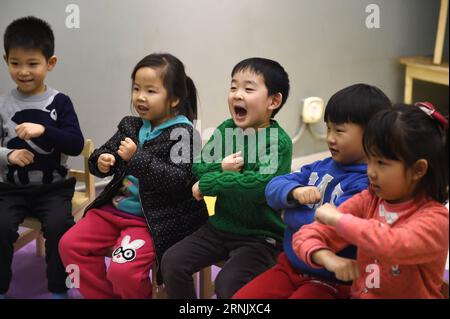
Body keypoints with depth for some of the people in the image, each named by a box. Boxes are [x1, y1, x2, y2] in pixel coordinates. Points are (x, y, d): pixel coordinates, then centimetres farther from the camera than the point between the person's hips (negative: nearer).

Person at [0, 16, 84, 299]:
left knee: (59, 225, -25)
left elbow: (77, 145, -11)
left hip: (53, 187, -1)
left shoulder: (60, 102, -3)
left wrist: (44, 131, -26)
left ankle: (58, 288, -2)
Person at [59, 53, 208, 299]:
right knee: (70, 244, 3)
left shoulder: (181, 133, -12)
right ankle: (103, 294, 18)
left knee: (123, 268, -25)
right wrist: (100, 162, -10)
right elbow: (101, 155, 15)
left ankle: (142, 295, 8)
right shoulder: (129, 125, 9)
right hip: (115, 207, 8)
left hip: (155, 218, -7)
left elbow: (178, 181, -21)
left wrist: (138, 158, -25)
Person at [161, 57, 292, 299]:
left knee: (227, 284, -25)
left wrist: (208, 184, -23)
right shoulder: (225, 129, 3)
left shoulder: (279, 141, -15)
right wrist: (220, 168, -20)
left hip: (260, 235, -6)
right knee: (172, 262, -5)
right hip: (221, 225, 6)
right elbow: (196, 170, 2)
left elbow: (262, 184, -31)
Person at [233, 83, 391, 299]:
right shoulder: (321, 167, 6)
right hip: (291, 265, 8)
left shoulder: (368, 183, -19)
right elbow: (273, 188, 3)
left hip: (332, 280, -7)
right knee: (240, 298, 1)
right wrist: (294, 192, -22)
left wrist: (290, 212, -10)